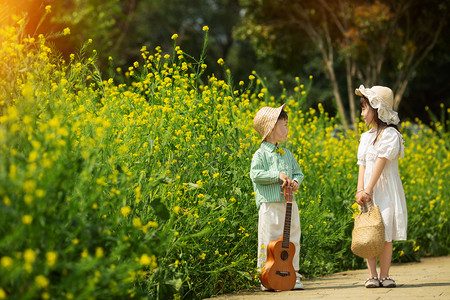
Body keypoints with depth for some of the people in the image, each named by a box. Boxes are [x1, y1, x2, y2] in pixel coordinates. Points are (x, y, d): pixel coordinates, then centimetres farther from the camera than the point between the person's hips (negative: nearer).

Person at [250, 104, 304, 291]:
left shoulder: (287, 154, 15)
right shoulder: (261, 154, -5)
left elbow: (298, 173, 19)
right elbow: (256, 175, -15)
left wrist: (295, 181, -4)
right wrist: (278, 175, -19)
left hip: (289, 205, 6)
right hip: (270, 206, -6)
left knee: (293, 241, 7)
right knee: (270, 242, -3)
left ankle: (293, 276, 15)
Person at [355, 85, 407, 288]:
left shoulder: (390, 134, -7)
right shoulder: (365, 137, 15)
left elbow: (381, 163, -14)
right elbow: (362, 165, 6)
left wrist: (368, 190, -19)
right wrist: (360, 190, -8)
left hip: (386, 191, -6)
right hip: (368, 193, 6)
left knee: (386, 235, -5)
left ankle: (384, 276, 2)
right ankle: (372, 275, 3)